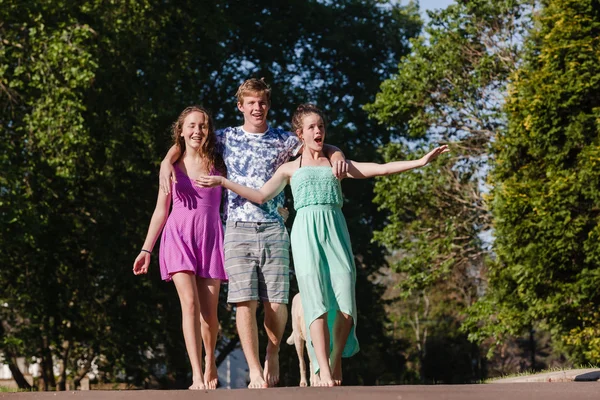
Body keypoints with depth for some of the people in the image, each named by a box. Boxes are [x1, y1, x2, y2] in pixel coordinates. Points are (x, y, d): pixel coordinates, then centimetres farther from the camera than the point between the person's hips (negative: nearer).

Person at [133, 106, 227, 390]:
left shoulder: (217, 165, 7)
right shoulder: (171, 166, 9)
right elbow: (161, 211, 12)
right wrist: (146, 250, 10)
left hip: (211, 238, 0)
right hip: (179, 236, 0)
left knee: (209, 310, 1)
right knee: (190, 303, -16)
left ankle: (210, 363, 29)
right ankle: (197, 376, -22)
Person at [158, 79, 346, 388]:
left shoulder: (282, 140, 12)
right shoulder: (227, 138, 10)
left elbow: (319, 146, 20)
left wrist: (336, 154, -3)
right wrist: (167, 162, 0)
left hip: (273, 230, 1)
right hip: (239, 230, 0)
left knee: (276, 303, -6)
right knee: (245, 302, -10)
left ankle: (272, 354, 22)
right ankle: (255, 372, -4)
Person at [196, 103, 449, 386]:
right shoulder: (290, 169, 20)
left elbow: (382, 169, 16)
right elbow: (261, 196, 19)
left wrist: (420, 162, 8)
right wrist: (223, 181, 16)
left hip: (335, 231, 1)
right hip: (306, 234, -1)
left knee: (345, 306, -11)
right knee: (317, 302, -14)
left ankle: (336, 364, 7)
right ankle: (324, 372, -16)